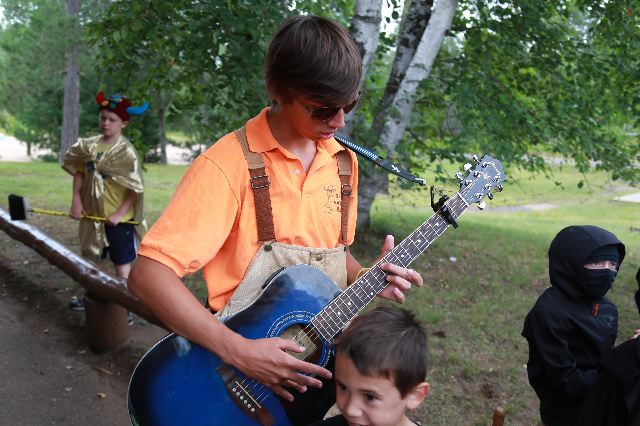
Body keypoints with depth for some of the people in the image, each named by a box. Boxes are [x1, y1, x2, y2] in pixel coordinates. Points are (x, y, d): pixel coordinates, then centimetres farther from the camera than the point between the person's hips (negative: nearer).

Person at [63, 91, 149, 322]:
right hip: (93, 214, 6)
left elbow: (135, 188, -14)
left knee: (122, 264, 3)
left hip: (118, 218, -6)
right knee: (92, 257, 20)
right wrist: (76, 199, -2)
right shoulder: (89, 146, 2)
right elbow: (79, 172, 9)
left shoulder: (126, 152, -14)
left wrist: (120, 214, -18)